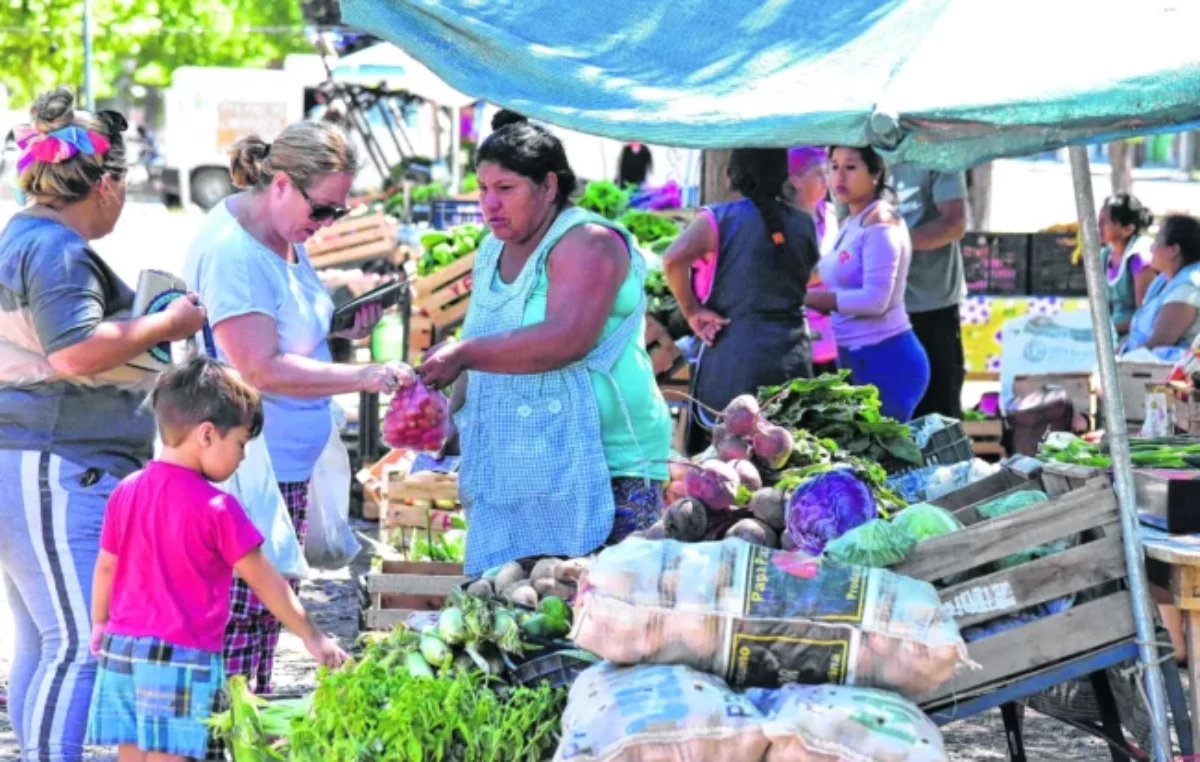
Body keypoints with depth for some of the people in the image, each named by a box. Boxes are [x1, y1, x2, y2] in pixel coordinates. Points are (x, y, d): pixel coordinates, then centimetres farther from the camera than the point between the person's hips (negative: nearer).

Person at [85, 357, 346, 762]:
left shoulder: (126, 491, 6)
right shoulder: (217, 508, -11)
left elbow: (105, 567, 15)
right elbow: (265, 583, -6)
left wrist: (99, 625, 31)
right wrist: (312, 637, 4)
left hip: (120, 651, 6)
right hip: (181, 657, -6)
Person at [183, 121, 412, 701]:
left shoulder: (286, 234, 10)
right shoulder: (231, 251, -21)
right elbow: (262, 369, -26)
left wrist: (342, 324, 9)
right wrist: (367, 377, -28)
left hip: (288, 464, 10)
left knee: (268, 612, 14)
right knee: (235, 618, -7)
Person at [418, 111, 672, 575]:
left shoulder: (587, 243, -9)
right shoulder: (492, 254, 17)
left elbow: (567, 338, -25)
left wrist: (463, 354, -25)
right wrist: (453, 414, 8)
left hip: (603, 468, -8)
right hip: (509, 476, 8)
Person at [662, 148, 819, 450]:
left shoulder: (719, 219, -5)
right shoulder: (804, 224, 9)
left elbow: (673, 259, -19)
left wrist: (692, 311, -9)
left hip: (734, 355, -4)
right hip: (793, 356, 4)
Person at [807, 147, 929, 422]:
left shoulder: (879, 223, -12)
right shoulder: (851, 224, 13)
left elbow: (874, 300, -20)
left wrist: (809, 297, -16)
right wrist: (807, 293, -1)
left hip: (885, 360, -9)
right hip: (854, 359, 9)